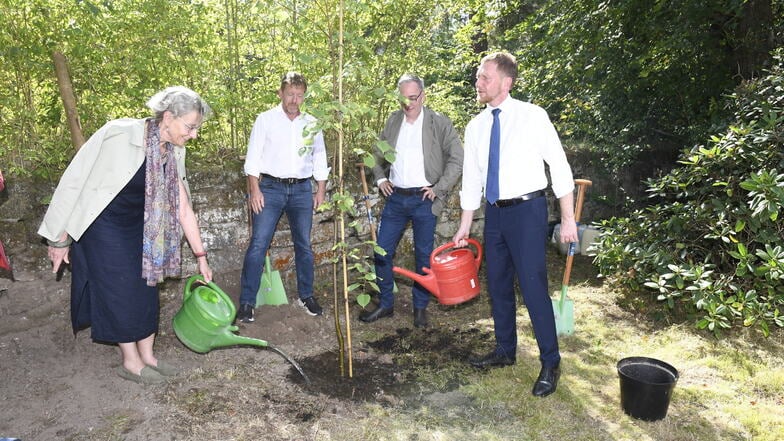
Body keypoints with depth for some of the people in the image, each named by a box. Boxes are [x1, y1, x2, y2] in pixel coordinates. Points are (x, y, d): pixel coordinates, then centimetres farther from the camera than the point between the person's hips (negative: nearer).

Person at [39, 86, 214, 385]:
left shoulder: (172, 154, -8)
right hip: (102, 224, -6)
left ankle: (147, 356, 22)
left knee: (146, 286, 8)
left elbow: (183, 209, -2)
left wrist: (201, 257, -1)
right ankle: (130, 363, 14)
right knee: (121, 289, -3)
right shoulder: (118, 136, -28)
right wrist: (60, 237, -14)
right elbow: (75, 181, -20)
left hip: (137, 226, 6)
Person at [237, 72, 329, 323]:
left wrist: (321, 189, 10)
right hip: (271, 187, -3)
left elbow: (319, 157, 15)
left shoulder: (311, 123, 9)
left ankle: (306, 295, 24)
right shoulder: (266, 119, 1)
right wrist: (254, 189, -9)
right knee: (258, 244, -6)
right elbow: (254, 156, -2)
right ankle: (247, 302, 1)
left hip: (302, 190, 3)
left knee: (304, 245, 9)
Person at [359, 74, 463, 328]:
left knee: (423, 255, 6)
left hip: (424, 199, -4)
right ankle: (385, 304, 20)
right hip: (395, 197, 4)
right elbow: (378, 154, 21)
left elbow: (457, 159, -5)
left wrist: (439, 188, -10)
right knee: (382, 251, 5)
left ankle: (420, 307, 22)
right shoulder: (393, 121, 8)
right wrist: (380, 178, 8)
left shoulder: (439, 123, -5)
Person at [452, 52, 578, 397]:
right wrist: (465, 226, 13)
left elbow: (559, 165, -6)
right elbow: (471, 179, 12)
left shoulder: (532, 116, -7)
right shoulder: (475, 127, 8)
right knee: (498, 285, 13)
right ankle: (505, 351, 31)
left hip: (527, 209, -6)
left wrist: (568, 219, -10)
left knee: (533, 286, -6)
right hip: (494, 212, 6)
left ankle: (550, 363, 11)